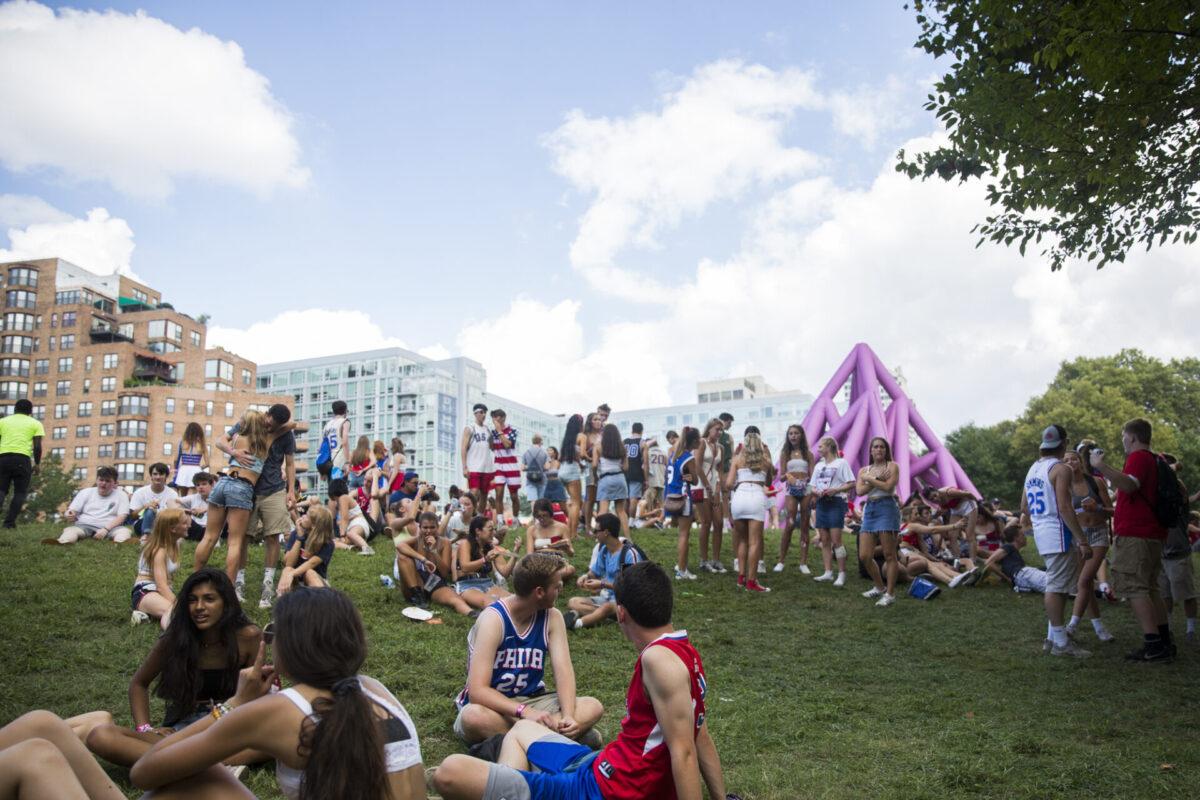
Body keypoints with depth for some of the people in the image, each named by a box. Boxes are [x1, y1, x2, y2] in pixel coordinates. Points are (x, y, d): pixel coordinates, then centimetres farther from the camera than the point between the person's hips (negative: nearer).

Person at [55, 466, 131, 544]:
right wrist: (70, 515, -16)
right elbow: (72, 510, 11)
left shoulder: (121, 495, 9)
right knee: (71, 530, -32)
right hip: (85, 526, 2)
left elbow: (121, 517, -2)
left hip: (111, 527, -2)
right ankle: (61, 544, -66)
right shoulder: (86, 492, 16)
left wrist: (105, 529, -19)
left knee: (125, 531, -35)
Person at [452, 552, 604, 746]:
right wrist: (525, 711, -39)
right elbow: (478, 691, -27)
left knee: (593, 707, -19)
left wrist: (568, 716, -31)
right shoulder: (493, 619, -20)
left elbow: (563, 671, -12)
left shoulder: (552, 618, -3)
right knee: (473, 716, -39)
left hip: (532, 700, 5)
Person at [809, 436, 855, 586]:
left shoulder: (841, 463, -1)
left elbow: (851, 484, -7)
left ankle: (842, 574, -7)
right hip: (821, 503, 7)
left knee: (836, 540, -10)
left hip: (835, 503, -7)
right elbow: (812, 487, 17)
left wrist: (835, 490, -19)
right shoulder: (818, 465, 18)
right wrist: (815, 492, -6)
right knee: (824, 540, 6)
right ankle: (828, 572, 10)